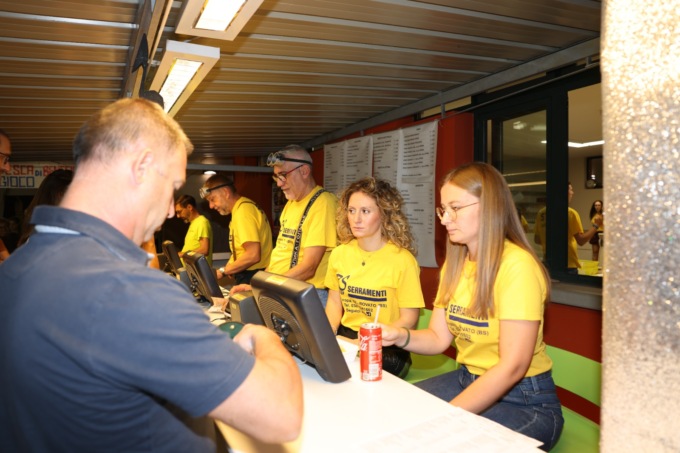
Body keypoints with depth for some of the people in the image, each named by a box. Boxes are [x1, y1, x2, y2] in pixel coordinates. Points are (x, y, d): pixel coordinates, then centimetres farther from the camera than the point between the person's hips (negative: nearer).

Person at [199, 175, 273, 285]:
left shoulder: (243, 210, -17)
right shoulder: (241, 208, 14)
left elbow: (253, 255, -25)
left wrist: (222, 271, -14)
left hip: (252, 278, -9)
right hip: (247, 276, 9)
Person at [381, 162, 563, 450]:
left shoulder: (517, 265, -21)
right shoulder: (454, 265, 5)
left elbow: (512, 366, -25)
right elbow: (439, 337, 3)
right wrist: (400, 336, -17)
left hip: (525, 401, -7)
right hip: (468, 380, 7)